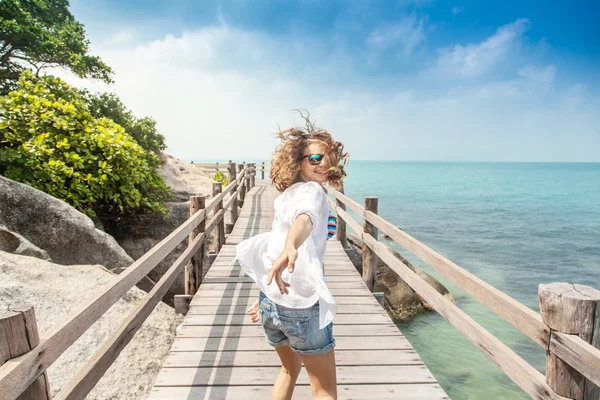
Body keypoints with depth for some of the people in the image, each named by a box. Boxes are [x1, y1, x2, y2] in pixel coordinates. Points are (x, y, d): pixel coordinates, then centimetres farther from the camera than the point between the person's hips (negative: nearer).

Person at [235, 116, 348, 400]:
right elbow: (306, 218, -36)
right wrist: (290, 248, -58)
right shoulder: (312, 191, -11)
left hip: (270, 300, 8)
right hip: (302, 306, -8)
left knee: (290, 368, 32)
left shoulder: (286, 194, 15)